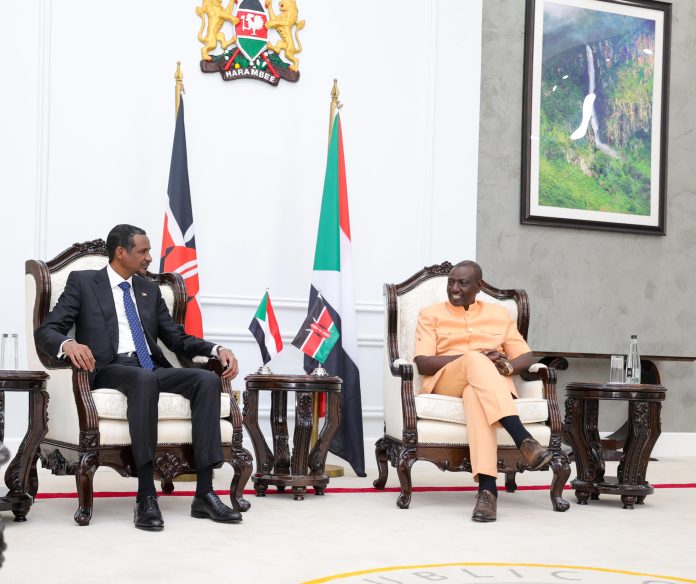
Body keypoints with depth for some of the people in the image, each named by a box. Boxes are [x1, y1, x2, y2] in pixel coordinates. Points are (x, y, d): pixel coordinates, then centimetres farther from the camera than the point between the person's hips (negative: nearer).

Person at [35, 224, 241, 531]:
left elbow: (177, 339, 19)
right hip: (109, 369, -5)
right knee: (144, 379, -39)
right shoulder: (83, 281, 8)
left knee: (208, 380, -23)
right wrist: (68, 344, -26)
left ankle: (204, 493, -27)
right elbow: (45, 331, -1)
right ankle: (146, 496, -40)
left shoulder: (150, 289, 22)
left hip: (152, 368, 5)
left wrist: (218, 349, 0)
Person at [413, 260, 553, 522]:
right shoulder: (431, 314, 16)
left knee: (475, 394, -41)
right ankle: (524, 440, -53)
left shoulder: (499, 314, 22)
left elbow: (526, 356, 14)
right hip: (445, 383, -1)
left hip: (494, 382, 1)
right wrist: (476, 358, -12)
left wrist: (507, 365, -12)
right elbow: (422, 363, 0)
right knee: (475, 360, -38)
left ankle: (487, 488, -57)